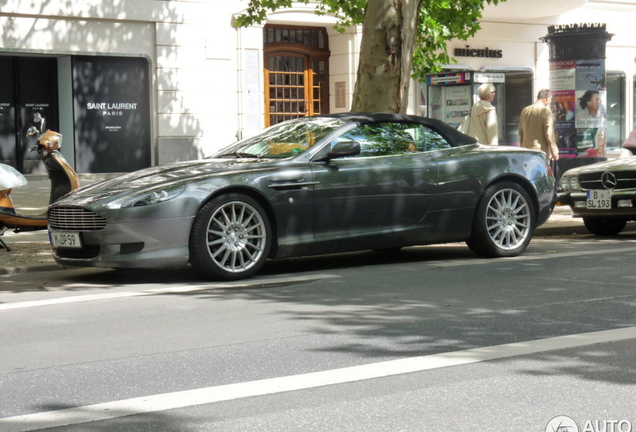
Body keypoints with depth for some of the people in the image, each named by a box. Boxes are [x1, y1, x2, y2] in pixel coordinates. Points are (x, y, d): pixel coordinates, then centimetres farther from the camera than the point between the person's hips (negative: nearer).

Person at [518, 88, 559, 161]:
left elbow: (521, 132, 16)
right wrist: (554, 152, -8)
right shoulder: (545, 111, -11)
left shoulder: (525, 110, 10)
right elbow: (549, 133, -13)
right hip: (541, 150, -7)